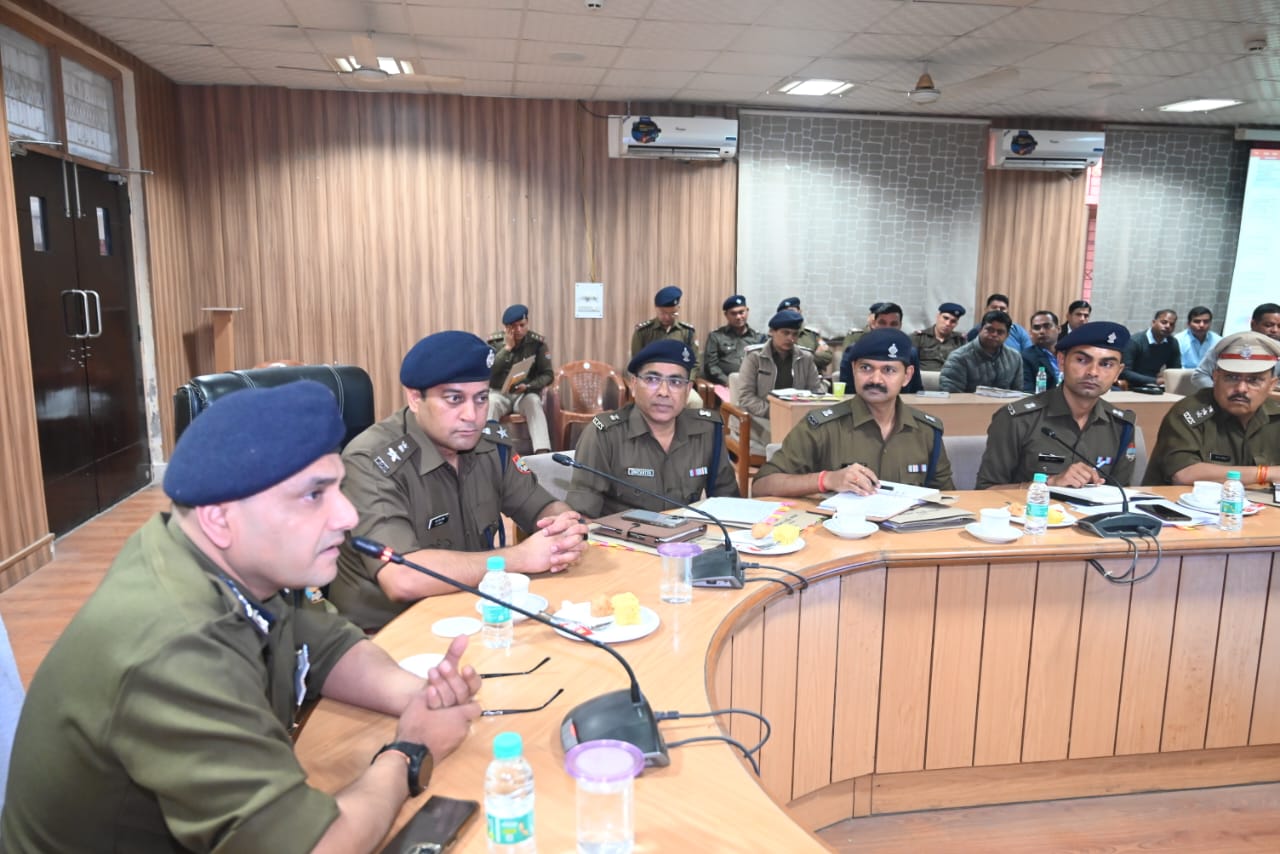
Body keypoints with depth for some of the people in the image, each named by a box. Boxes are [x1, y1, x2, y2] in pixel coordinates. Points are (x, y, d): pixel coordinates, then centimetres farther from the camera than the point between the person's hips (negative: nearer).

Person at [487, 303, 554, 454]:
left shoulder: (538, 342, -5)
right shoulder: (494, 341, -5)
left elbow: (548, 375, -4)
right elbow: (486, 371, -17)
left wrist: (527, 386, -22)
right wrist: (507, 348, -21)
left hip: (526, 394, 0)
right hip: (499, 392, 0)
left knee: (534, 402, -34)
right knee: (490, 403, -34)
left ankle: (542, 452, -42)